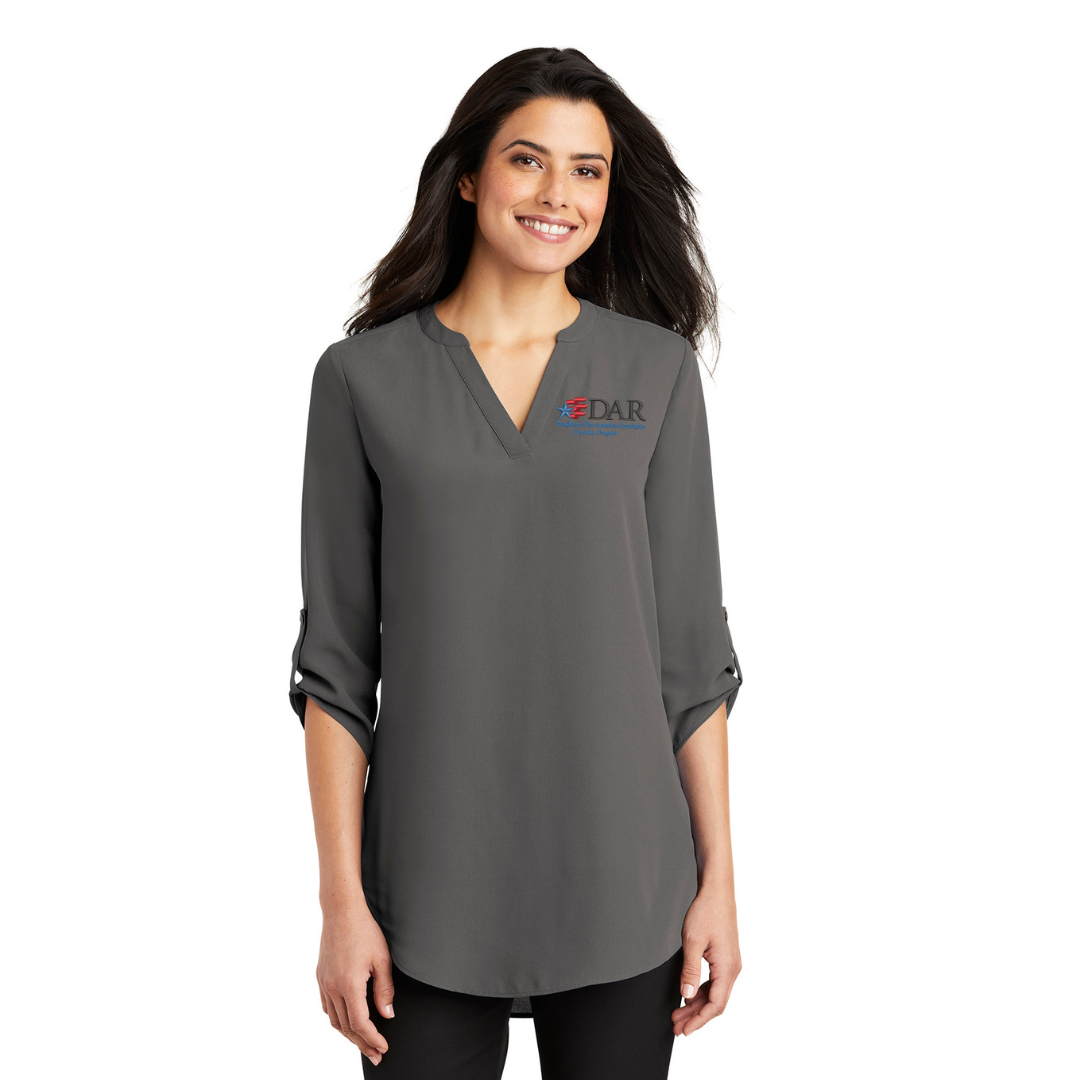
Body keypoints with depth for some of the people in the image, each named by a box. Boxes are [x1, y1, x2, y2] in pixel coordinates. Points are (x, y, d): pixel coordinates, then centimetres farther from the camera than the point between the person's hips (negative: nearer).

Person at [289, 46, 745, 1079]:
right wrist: (341, 896, -4)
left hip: (621, 887, 1)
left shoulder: (657, 369, 2)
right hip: (432, 887, -1)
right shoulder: (364, 376, 0)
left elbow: (692, 644, 3)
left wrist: (717, 876, 0)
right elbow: (336, 660, 0)